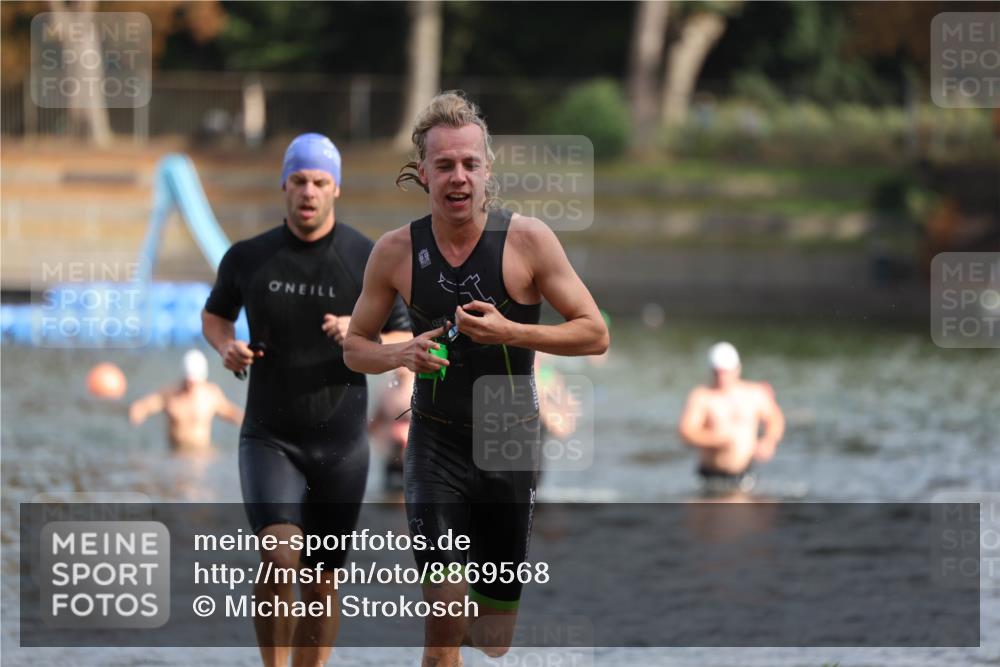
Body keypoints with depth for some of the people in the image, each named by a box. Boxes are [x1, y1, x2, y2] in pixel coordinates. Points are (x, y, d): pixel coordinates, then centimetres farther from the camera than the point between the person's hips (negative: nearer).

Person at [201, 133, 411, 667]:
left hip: (341, 443, 1)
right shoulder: (248, 258, 0)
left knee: (322, 583, 7)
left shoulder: (368, 260, -4)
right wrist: (226, 345, -4)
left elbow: (405, 342, 2)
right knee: (279, 556, -23)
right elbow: (214, 314, 19)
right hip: (269, 438, 0)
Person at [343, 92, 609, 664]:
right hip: (436, 441, 0)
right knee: (445, 609, -15)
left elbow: (595, 334, -5)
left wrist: (510, 332, -19)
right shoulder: (397, 251, -3)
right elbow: (355, 347, 8)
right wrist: (400, 355, -14)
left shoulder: (528, 240, -9)